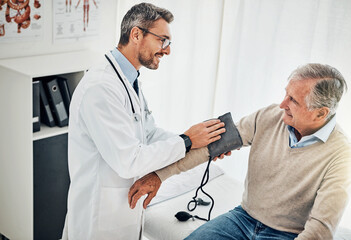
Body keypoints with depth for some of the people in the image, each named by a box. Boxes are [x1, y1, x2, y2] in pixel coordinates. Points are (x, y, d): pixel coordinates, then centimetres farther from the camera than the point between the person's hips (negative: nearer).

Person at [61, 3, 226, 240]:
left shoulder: (129, 82, 7)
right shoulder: (100, 87, -27)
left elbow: (150, 132, 9)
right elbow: (128, 161, -28)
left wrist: (203, 144, -3)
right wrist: (186, 142, -20)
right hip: (102, 215, -9)